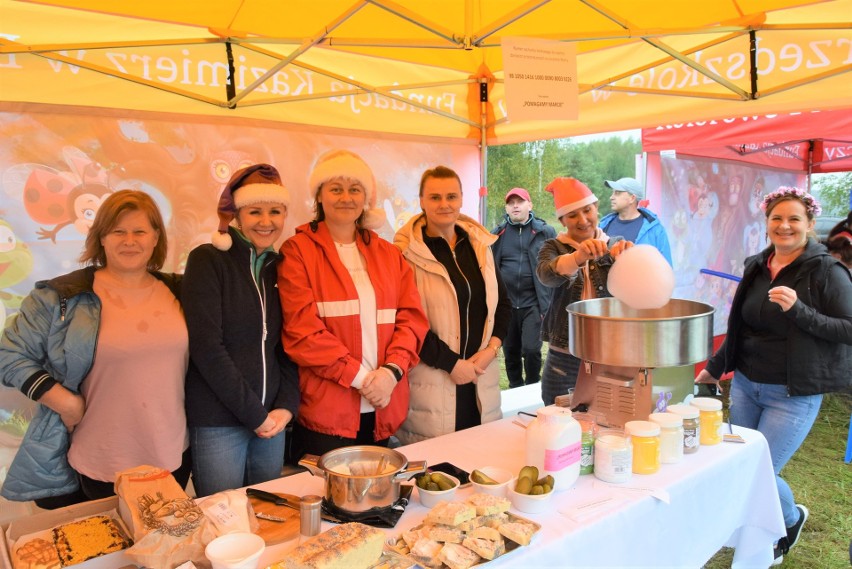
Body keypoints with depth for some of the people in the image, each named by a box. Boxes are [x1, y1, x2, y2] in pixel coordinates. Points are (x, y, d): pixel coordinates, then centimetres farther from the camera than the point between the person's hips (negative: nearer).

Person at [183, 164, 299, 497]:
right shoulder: (208, 260, -7)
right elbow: (205, 347, -14)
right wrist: (254, 414, -12)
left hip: (272, 421, 5)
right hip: (218, 422, -5)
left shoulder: (280, 267, 9)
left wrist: (286, 406, -4)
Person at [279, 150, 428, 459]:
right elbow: (302, 329, -10)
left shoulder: (388, 254, 12)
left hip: (382, 410, 4)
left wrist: (391, 371, -10)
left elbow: (412, 318, 6)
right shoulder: (298, 251, -2)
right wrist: (360, 376, -14)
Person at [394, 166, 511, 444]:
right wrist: (450, 363, -12)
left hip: (481, 377, 5)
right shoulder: (407, 253, -8)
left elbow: (502, 303, 14)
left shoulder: (479, 245, 9)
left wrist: (491, 348, -1)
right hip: (431, 383, -5)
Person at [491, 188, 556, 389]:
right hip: (506, 303, 3)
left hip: (534, 303, -3)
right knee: (510, 352, 12)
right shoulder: (498, 234, 6)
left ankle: (533, 388, 15)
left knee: (531, 349, -9)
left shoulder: (545, 232, 0)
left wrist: (552, 303, -5)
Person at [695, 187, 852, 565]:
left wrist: (798, 309, -26)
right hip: (745, 384, 5)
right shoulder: (757, 267, 5)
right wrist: (715, 367, 19)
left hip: (793, 395, -5)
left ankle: (792, 519, 30)